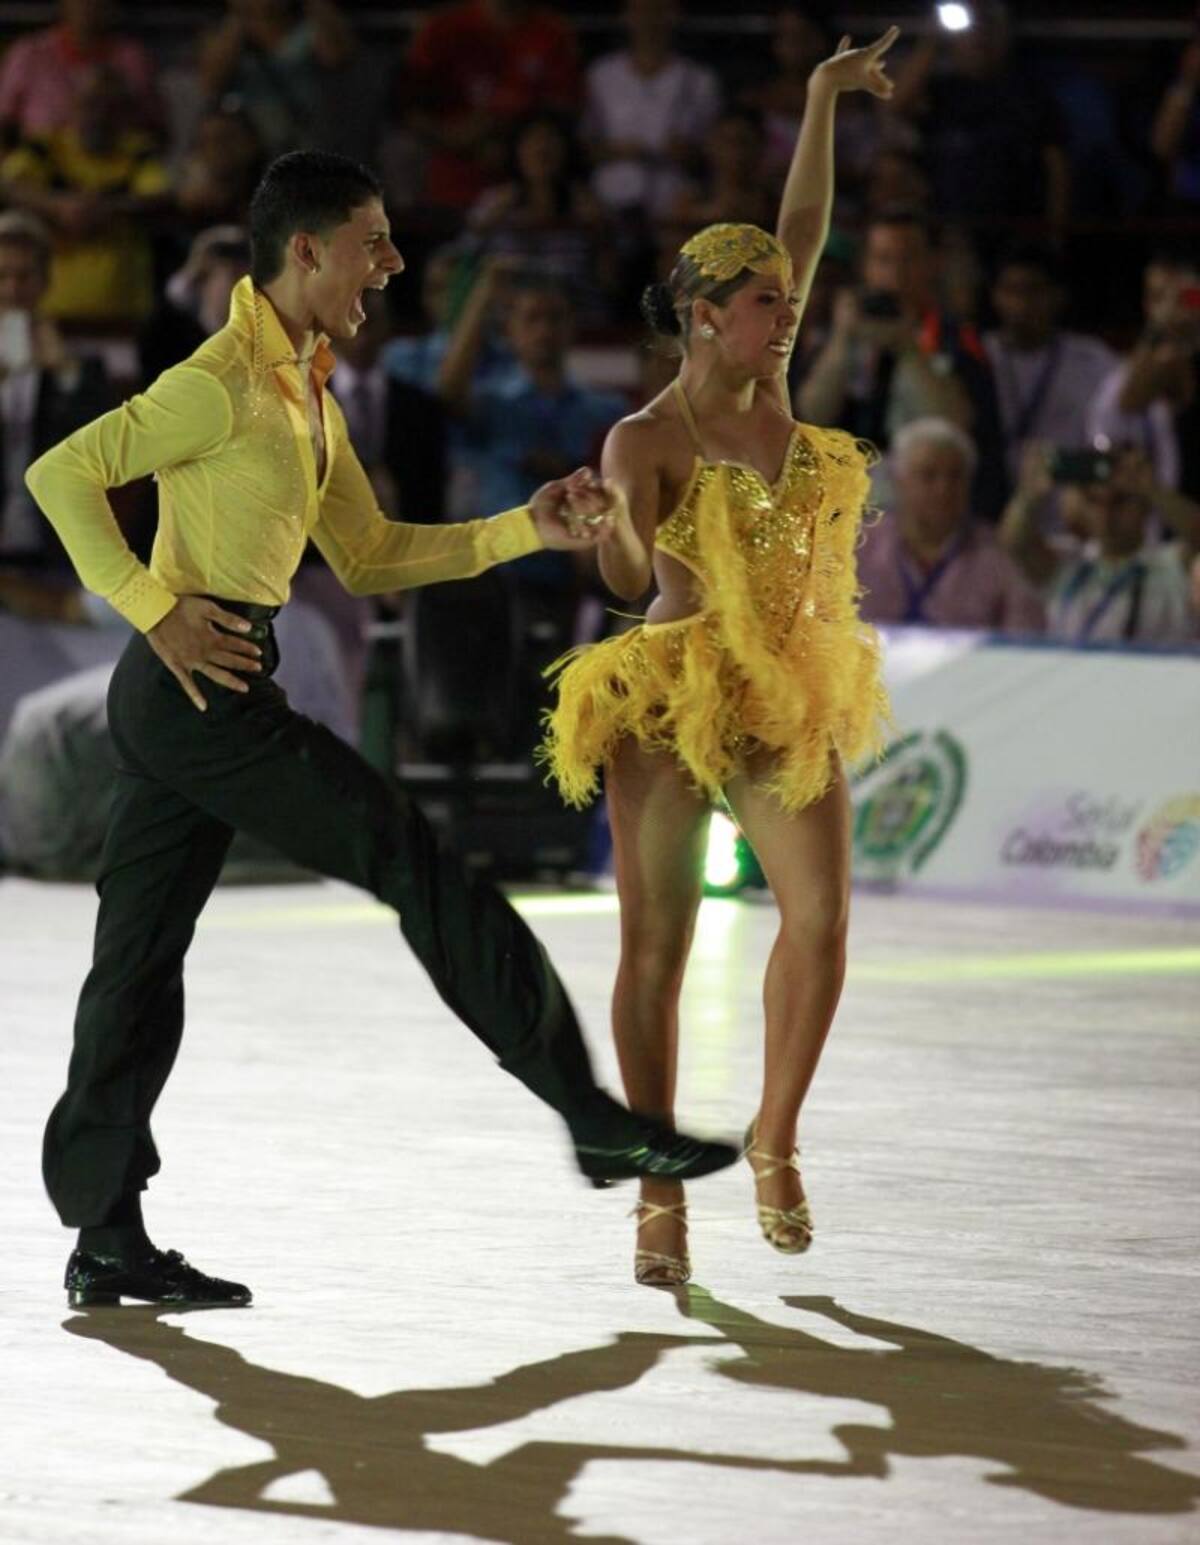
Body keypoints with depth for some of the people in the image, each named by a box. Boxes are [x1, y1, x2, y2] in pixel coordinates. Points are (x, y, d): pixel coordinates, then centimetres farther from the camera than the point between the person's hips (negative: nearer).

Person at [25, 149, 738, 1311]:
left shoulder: (308, 392, 19)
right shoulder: (223, 383, -12)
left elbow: (366, 557, 24)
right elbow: (61, 473, -17)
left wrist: (527, 531, 15)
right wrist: (157, 610, -20)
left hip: (183, 698, 10)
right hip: (203, 685, -10)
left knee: (141, 953, 8)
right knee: (418, 863, -6)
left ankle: (105, 1238, 9)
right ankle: (592, 1117, -3)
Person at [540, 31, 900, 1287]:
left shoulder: (765, 395, 6)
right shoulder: (645, 440, -10)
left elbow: (802, 235, 7)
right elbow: (627, 574, -18)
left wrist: (824, 102, 5)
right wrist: (625, 541, -42)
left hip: (789, 700, 5)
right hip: (673, 703, -5)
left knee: (820, 915, -11)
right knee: (656, 946, 0)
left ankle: (775, 1137, 8)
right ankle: (659, 1194, 6)